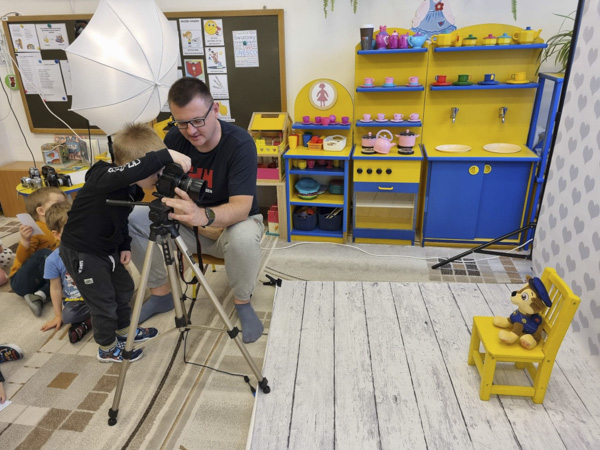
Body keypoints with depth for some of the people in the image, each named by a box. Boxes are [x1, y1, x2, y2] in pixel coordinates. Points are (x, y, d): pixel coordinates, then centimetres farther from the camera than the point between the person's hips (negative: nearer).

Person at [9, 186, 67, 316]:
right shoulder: (36, 229, -16)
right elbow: (22, 259, -22)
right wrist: (25, 241, -39)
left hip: (41, 280, 7)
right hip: (22, 281, -6)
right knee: (44, 254, -31)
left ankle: (40, 295, -19)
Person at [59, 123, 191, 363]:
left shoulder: (129, 187, -5)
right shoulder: (104, 178, -31)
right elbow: (129, 172, -56)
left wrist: (125, 246, 5)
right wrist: (167, 155, -59)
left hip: (106, 248, 8)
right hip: (80, 253, -8)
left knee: (124, 288, 20)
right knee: (104, 303, 5)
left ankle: (124, 331, 44)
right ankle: (107, 349, 30)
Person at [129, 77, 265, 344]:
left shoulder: (240, 143, -23)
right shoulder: (174, 138, -9)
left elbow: (242, 206, -33)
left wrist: (204, 216, -53)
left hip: (232, 221, -4)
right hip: (187, 221, 5)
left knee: (244, 238, -40)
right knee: (131, 218, -14)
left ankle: (242, 303, -8)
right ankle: (160, 293, 6)